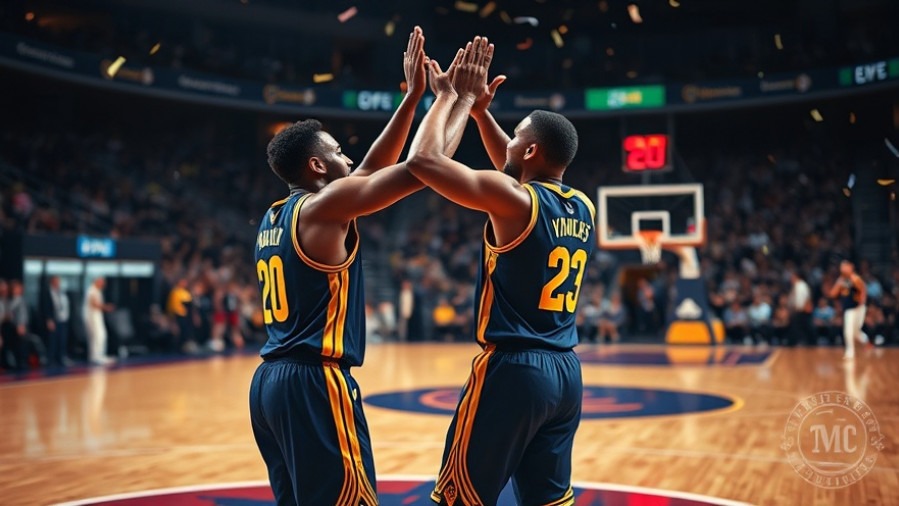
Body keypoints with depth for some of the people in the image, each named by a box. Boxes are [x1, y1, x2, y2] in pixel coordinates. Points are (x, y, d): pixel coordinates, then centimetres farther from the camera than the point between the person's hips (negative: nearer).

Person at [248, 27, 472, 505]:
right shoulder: (327, 204, -10)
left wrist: (413, 97, 19)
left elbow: (372, 169, 20)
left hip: (269, 380, 10)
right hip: (313, 381, -10)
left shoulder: (274, 216, 16)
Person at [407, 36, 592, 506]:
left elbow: (423, 160, -19)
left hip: (513, 368, -8)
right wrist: (479, 110, 21)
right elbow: (516, 172, 26)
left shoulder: (513, 200, -14)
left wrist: (450, 97, -4)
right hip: (565, 372, 8)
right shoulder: (583, 208, 9)